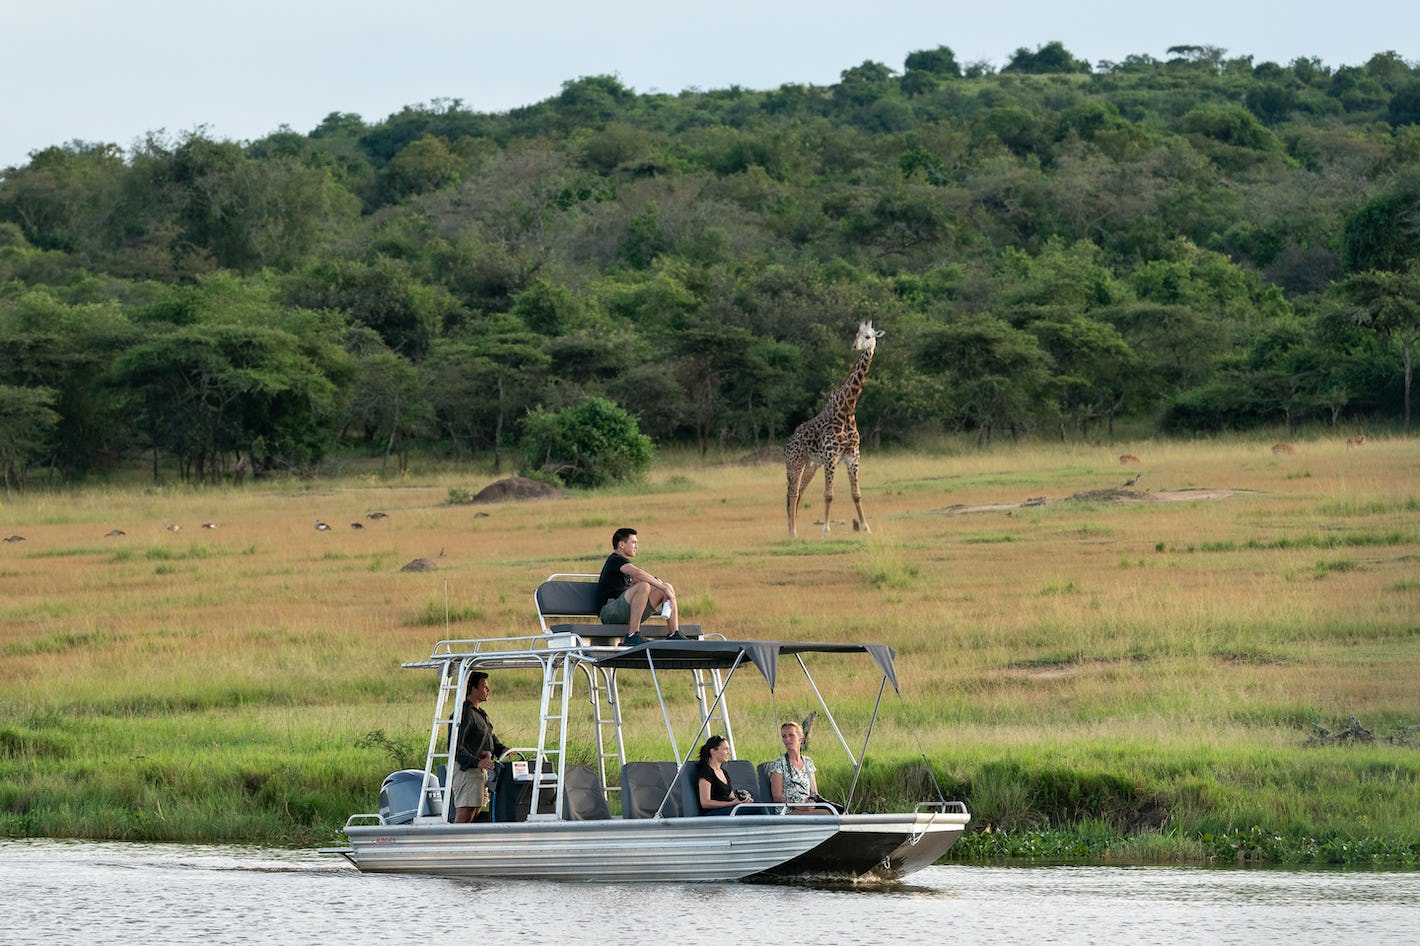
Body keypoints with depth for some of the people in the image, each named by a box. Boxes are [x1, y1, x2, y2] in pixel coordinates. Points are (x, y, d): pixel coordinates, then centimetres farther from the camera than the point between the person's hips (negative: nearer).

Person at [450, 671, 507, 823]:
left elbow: (491, 740, 28)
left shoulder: (481, 714, 19)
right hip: (467, 770, -10)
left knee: (475, 815, 10)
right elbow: (456, 747, -21)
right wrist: (477, 762, -31)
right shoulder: (464, 713, -14)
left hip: (481, 770, 10)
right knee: (465, 815, -15)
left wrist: (504, 751, 8)